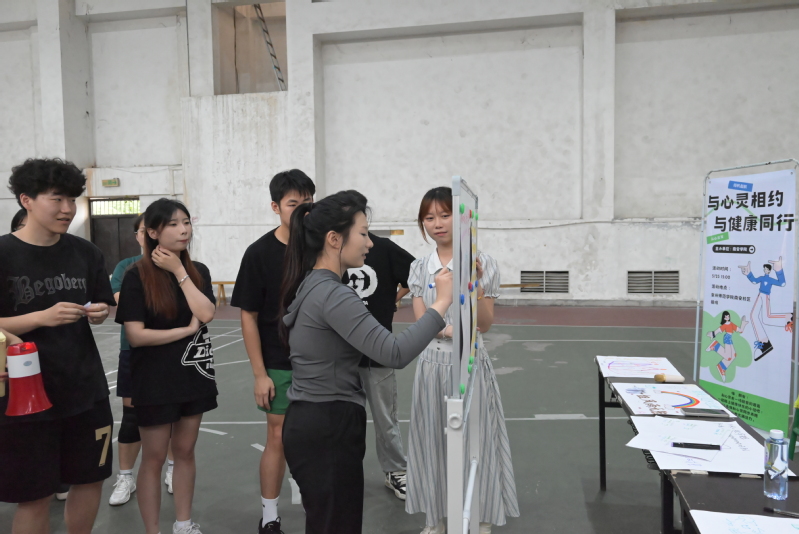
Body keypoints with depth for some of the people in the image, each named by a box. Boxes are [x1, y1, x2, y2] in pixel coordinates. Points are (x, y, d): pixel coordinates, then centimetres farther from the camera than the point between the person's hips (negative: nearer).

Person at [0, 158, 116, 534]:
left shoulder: (85, 253, 2)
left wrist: (98, 314, -9)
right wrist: (43, 317, -23)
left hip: (86, 388, 4)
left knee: (90, 480, 14)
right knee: (34, 496, 8)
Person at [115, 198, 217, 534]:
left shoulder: (198, 271, 2)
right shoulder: (137, 275, -11)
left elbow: (206, 313, -15)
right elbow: (135, 335, -17)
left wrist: (179, 272, -15)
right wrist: (187, 330, -13)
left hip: (194, 376, 4)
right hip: (155, 381, -4)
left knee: (185, 452, 16)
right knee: (154, 458, 8)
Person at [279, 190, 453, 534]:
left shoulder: (311, 285, 9)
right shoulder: (331, 293, -21)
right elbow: (395, 354, -29)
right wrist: (442, 302, -22)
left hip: (313, 423, 10)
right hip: (327, 429, -10)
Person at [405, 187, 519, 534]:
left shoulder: (482, 264, -6)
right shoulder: (420, 268, 3)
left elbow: (485, 325, -8)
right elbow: (421, 322, -2)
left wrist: (476, 287, -23)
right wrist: (454, 329, -17)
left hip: (471, 362, -2)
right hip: (433, 363, 3)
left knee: (474, 437, 6)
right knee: (433, 440, 11)